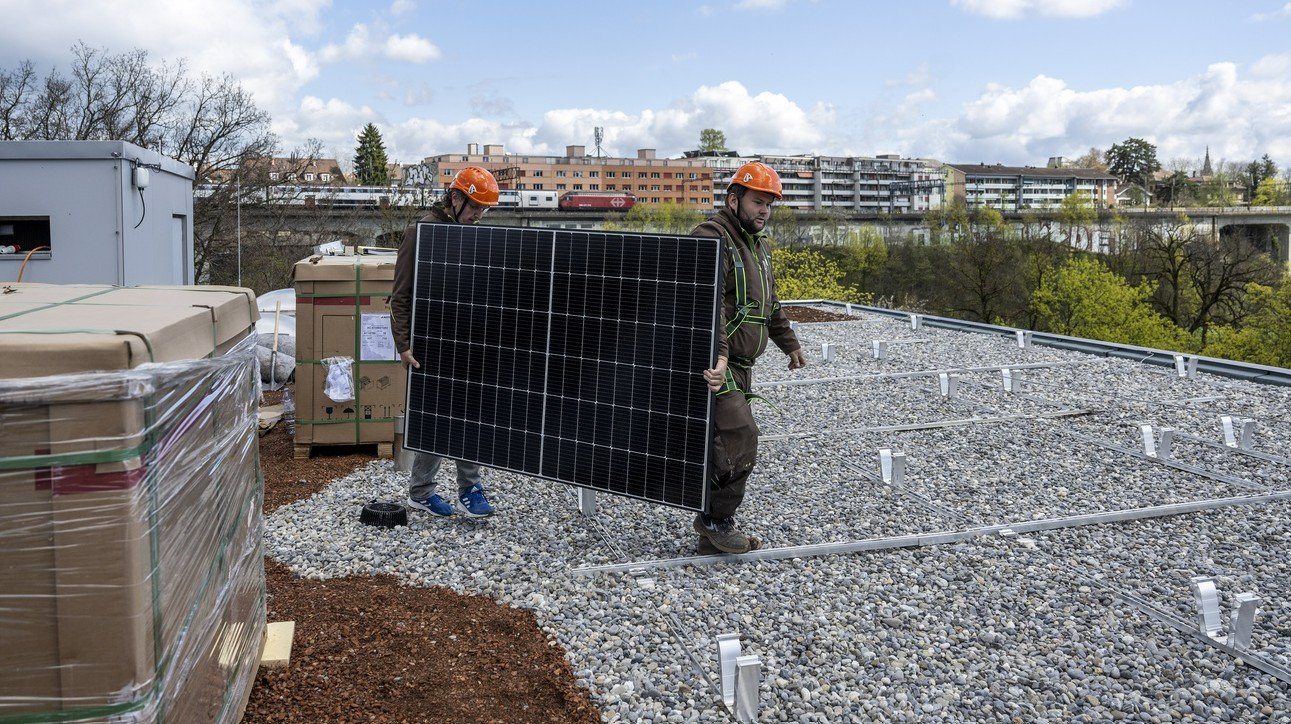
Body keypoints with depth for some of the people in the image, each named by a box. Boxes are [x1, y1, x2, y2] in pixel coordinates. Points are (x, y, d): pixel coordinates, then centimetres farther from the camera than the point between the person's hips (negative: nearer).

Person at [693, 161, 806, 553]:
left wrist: (790, 344, 40)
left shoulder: (759, 245, 19)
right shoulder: (712, 239, -13)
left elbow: (771, 304, 33)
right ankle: (716, 519, 0)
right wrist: (718, 356, -38)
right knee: (740, 437, -16)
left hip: (740, 366, 9)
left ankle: (713, 535, 17)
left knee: (728, 444, 9)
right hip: (715, 365, -9)